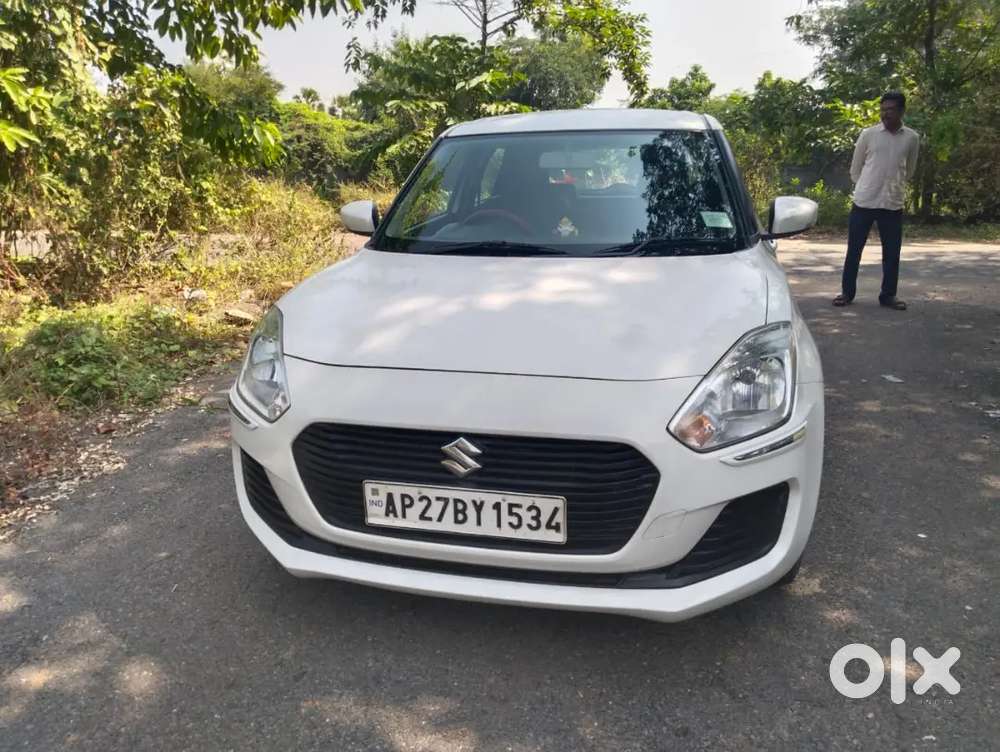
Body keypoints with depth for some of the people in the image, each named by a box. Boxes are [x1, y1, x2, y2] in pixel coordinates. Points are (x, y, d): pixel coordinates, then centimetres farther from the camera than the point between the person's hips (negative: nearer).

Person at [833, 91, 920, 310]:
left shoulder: (912, 138, 4)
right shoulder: (868, 134, -1)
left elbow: (909, 171, 17)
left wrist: (894, 187, 14)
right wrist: (866, 188, 6)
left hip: (893, 204, 1)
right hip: (863, 202, -1)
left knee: (892, 252, 5)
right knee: (854, 250, 3)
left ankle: (888, 295, 16)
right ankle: (847, 292, 15)